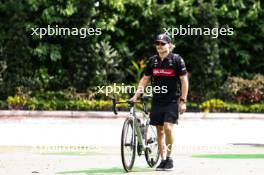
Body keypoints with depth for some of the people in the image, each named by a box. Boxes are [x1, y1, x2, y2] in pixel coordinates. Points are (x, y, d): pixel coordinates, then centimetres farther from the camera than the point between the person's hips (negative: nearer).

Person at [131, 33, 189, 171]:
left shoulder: (176, 60, -5)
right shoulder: (152, 61, 8)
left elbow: (184, 81, -5)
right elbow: (145, 79, 13)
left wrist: (183, 101, -9)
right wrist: (136, 95, 2)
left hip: (172, 101, -5)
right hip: (157, 101, 5)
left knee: (167, 127, -17)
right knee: (159, 130, 5)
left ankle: (170, 158, -3)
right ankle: (163, 160, 12)